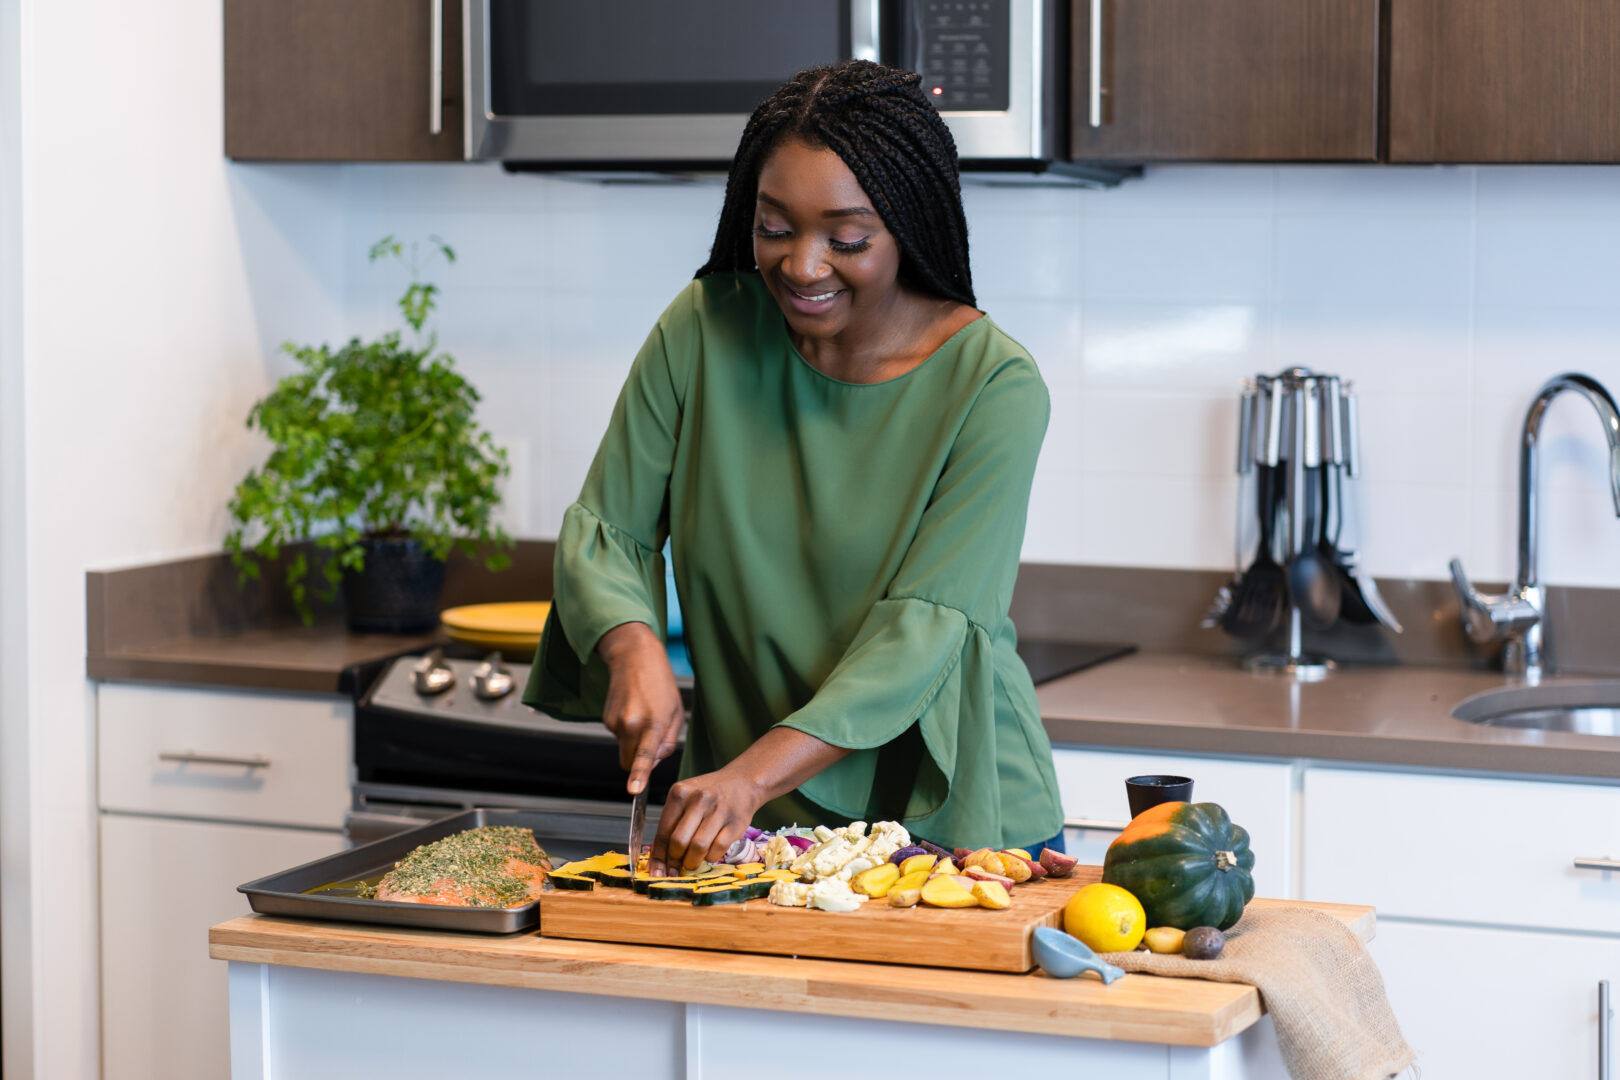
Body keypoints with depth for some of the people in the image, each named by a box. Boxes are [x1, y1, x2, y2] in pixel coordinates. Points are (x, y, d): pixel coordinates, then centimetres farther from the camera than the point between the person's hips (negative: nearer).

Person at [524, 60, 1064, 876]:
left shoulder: (993, 387, -10)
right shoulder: (705, 330, -1)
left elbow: (925, 629, -17)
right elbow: (603, 531, 5)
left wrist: (753, 776, -30)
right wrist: (633, 647, -18)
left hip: (950, 822, -2)